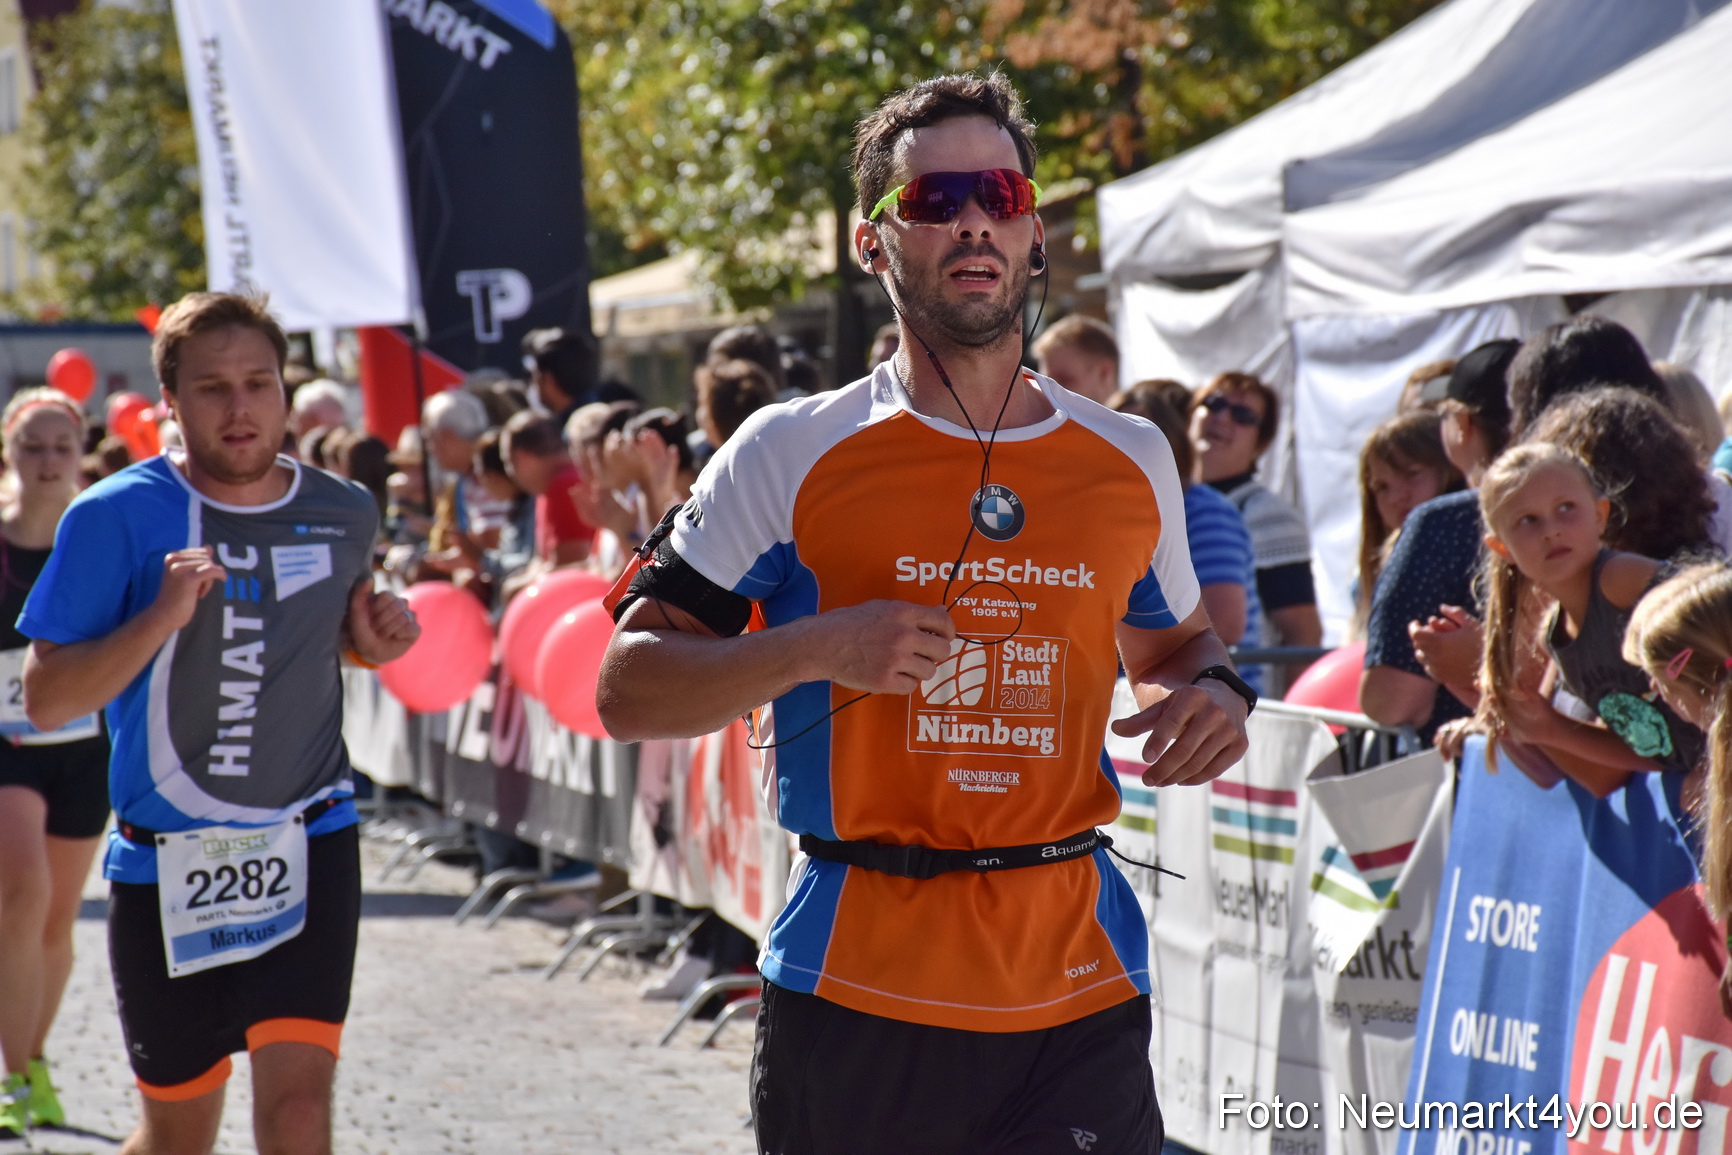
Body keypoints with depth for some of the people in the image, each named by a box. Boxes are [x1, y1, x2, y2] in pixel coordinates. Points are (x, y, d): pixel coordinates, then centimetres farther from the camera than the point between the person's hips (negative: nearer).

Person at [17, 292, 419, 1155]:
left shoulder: (345, 515, 3)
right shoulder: (116, 517, -10)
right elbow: (45, 701, -12)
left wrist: (374, 642, 0)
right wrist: (161, 617, -26)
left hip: (310, 847, 1)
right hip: (166, 859, -1)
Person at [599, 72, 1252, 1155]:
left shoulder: (1132, 461, 10)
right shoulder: (791, 454, 0)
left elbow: (1172, 642, 28)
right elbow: (628, 689, 0)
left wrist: (1217, 691, 4)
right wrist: (816, 647, -15)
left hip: (1081, 987, 2)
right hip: (858, 994, -2)